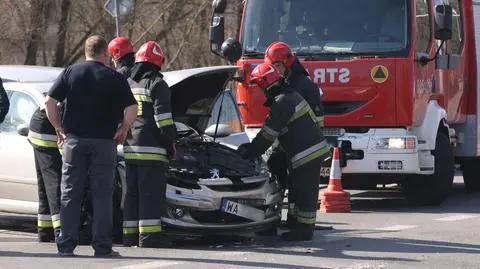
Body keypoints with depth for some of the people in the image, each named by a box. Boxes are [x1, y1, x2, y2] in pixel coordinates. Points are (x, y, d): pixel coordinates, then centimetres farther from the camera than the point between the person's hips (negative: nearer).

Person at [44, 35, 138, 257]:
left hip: (74, 140, 1)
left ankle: (66, 245, 3)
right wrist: (123, 129, 8)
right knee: (102, 195, 3)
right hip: (104, 141, -1)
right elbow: (131, 110, -8)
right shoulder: (115, 78, -1)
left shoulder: (70, 72, 4)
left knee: (70, 194, 7)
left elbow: (49, 101, -2)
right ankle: (102, 247, 0)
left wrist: (59, 128, 8)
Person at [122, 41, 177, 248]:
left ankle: (130, 236, 13)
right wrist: (170, 143, -7)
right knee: (152, 193, -7)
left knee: (133, 193, 11)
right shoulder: (156, 84, -7)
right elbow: (163, 117, -13)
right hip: (152, 149, -7)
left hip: (130, 149, 7)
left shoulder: (127, 84, 15)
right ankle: (149, 236, -10)